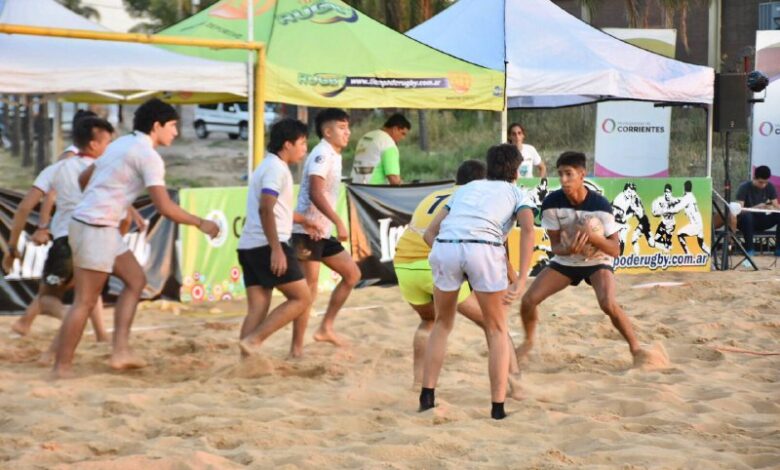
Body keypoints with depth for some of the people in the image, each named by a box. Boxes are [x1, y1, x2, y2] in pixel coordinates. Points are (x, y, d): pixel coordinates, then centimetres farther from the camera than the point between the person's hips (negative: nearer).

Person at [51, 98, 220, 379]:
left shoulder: (121, 144, 15)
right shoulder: (148, 156, -13)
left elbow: (83, 179, 24)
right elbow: (165, 208, -19)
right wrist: (200, 224, -5)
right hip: (95, 229, -10)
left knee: (135, 279, 15)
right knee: (85, 302, -5)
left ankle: (121, 351, 9)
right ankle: (61, 369, -1)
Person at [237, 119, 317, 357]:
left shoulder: (268, 166, 23)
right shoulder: (277, 168, -9)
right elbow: (265, 209, -22)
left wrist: (302, 219, 49)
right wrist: (276, 249, -26)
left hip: (249, 247, 10)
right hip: (268, 246, -10)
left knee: (257, 309, 6)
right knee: (302, 298, -4)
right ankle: (253, 339, -12)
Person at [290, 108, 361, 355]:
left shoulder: (333, 156, 16)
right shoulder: (322, 154, -14)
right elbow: (315, 193, -27)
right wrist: (339, 222, -31)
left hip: (323, 232, 10)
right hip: (308, 231, -10)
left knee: (352, 274, 11)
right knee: (309, 288, -8)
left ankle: (326, 328, 14)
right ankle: (297, 348, -4)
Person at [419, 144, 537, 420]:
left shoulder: (466, 188, 34)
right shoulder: (518, 193, 24)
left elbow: (429, 233, 27)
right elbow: (527, 228, 1)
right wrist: (522, 280, -5)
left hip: (444, 247, 3)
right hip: (484, 249, -3)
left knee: (443, 323, 25)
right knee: (497, 330, 14)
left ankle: (427, 396, 19)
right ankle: (498, 408, 7)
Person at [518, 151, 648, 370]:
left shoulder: (600, 205, -25)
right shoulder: (552, 203, -20)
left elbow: (615, 250, -21)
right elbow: (555, 245, -11)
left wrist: (593, 237, -40)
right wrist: (568, 249, -35)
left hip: (597, 262, -3)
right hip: (565, 261, 3)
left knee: (608, 303, -30)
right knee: (528, 299, -11)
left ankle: (635, 348, -10)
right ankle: (529, 341, 19)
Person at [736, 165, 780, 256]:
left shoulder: (770, 187, -2)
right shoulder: (744, 187, -14)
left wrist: (771, 208, -32)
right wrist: (756, 208, -39)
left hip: (761, 221, 4)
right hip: (748, 221, -4)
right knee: (746, 215, -39)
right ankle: (750, 249, -29)